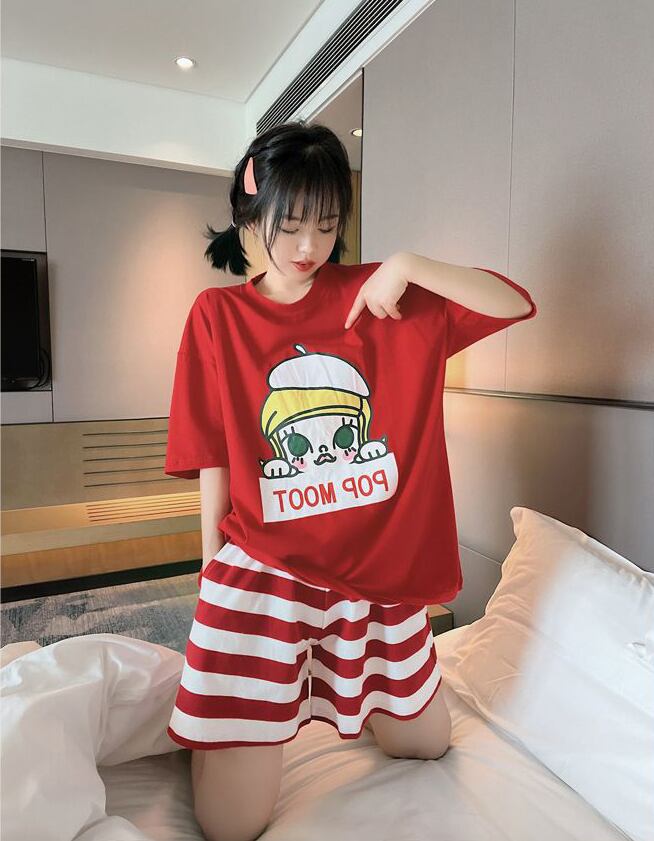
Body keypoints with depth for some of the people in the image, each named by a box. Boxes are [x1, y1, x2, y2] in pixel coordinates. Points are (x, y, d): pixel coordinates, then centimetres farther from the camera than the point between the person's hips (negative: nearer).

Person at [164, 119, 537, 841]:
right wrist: (214, 570, 0)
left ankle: (335, 691, 48)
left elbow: (516, 305, -5)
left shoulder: (378, 294, 0)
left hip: (379, 572, 3)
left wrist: (409, 265, -17)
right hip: (261, 572, -2)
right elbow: (213, 462, -2)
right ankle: (219, 707, 36)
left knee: (425, 743, 24)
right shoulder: (217, 315, -3)